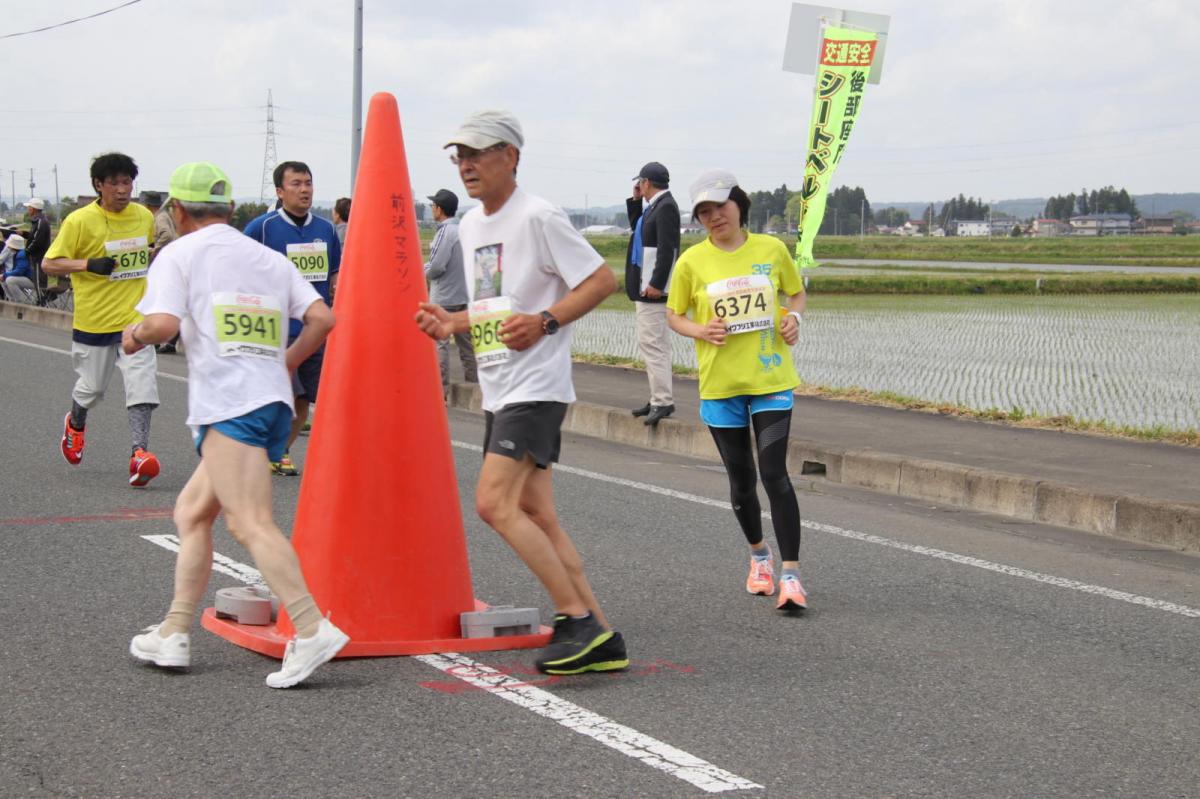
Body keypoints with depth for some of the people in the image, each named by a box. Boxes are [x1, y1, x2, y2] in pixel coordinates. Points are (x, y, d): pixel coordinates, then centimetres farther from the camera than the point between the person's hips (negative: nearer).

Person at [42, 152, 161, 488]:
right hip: (93, 320, -2)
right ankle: (75, 423, 47)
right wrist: (89, 265, -20)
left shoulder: (145, 217, 4)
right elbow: (49, 263, -7)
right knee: (92, 386, 14)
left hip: (135, 319, 2)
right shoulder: (80, 220, -9)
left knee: (142, 382, -16)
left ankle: (140, 452, -19)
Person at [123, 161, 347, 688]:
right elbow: (322, 318, 9)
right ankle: (173, 635, 21)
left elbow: (164, 324, -12)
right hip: (273, 402, 8)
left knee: (251, 525, -16)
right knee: (191, 510, 19)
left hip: (228, 406, -8)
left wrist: (135, 335, 9)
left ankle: (312, 630, -29)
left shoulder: (179, 254, 3)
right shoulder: (269, 258, 20)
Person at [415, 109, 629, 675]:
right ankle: (598, 638, 11)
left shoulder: (537, 218, -10)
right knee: (535, 516, 7)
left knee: (495, 504, -17)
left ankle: (578, 619, -10)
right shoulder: (469, 226, 16)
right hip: (499, 393, 9)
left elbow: (603, 280, -11)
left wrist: (545, 321, -20)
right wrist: (455, 322, 8)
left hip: (536, 388, -9)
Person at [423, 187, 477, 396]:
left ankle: (441, 387, -4)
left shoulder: (445, 232, -15)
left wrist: (424, 270, 2)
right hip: (465, 295, 8)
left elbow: (436, 267, -20)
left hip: (444, 297, -8)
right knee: (466, 342, 13)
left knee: (439, 342, -3)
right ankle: (474, 384, 17)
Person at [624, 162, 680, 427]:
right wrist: (635, 200, 18)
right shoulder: (654, 206, 14)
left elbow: (667, 248, -22)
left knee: (653, 344, -12)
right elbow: (636, 226, 30)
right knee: (651, 344, 14)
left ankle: (663, 401, -11)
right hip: (645, 286, 11)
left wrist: (656, 284, -24)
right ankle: (659, 399, 19)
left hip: (653, 289, -11)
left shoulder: (666, 206, -15)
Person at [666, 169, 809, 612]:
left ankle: (791, 574, -10)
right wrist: (700, 330, -13)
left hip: (771, 379, -1)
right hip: (720, 384, 1)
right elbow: (674, 315, 8)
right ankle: (758, 554, 36)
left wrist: (794, 316, -6)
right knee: (740, 479, 11)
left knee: (774, 474, -12)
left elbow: (797, 291, 15)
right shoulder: (692, 261, -3)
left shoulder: (771, 249, -1)